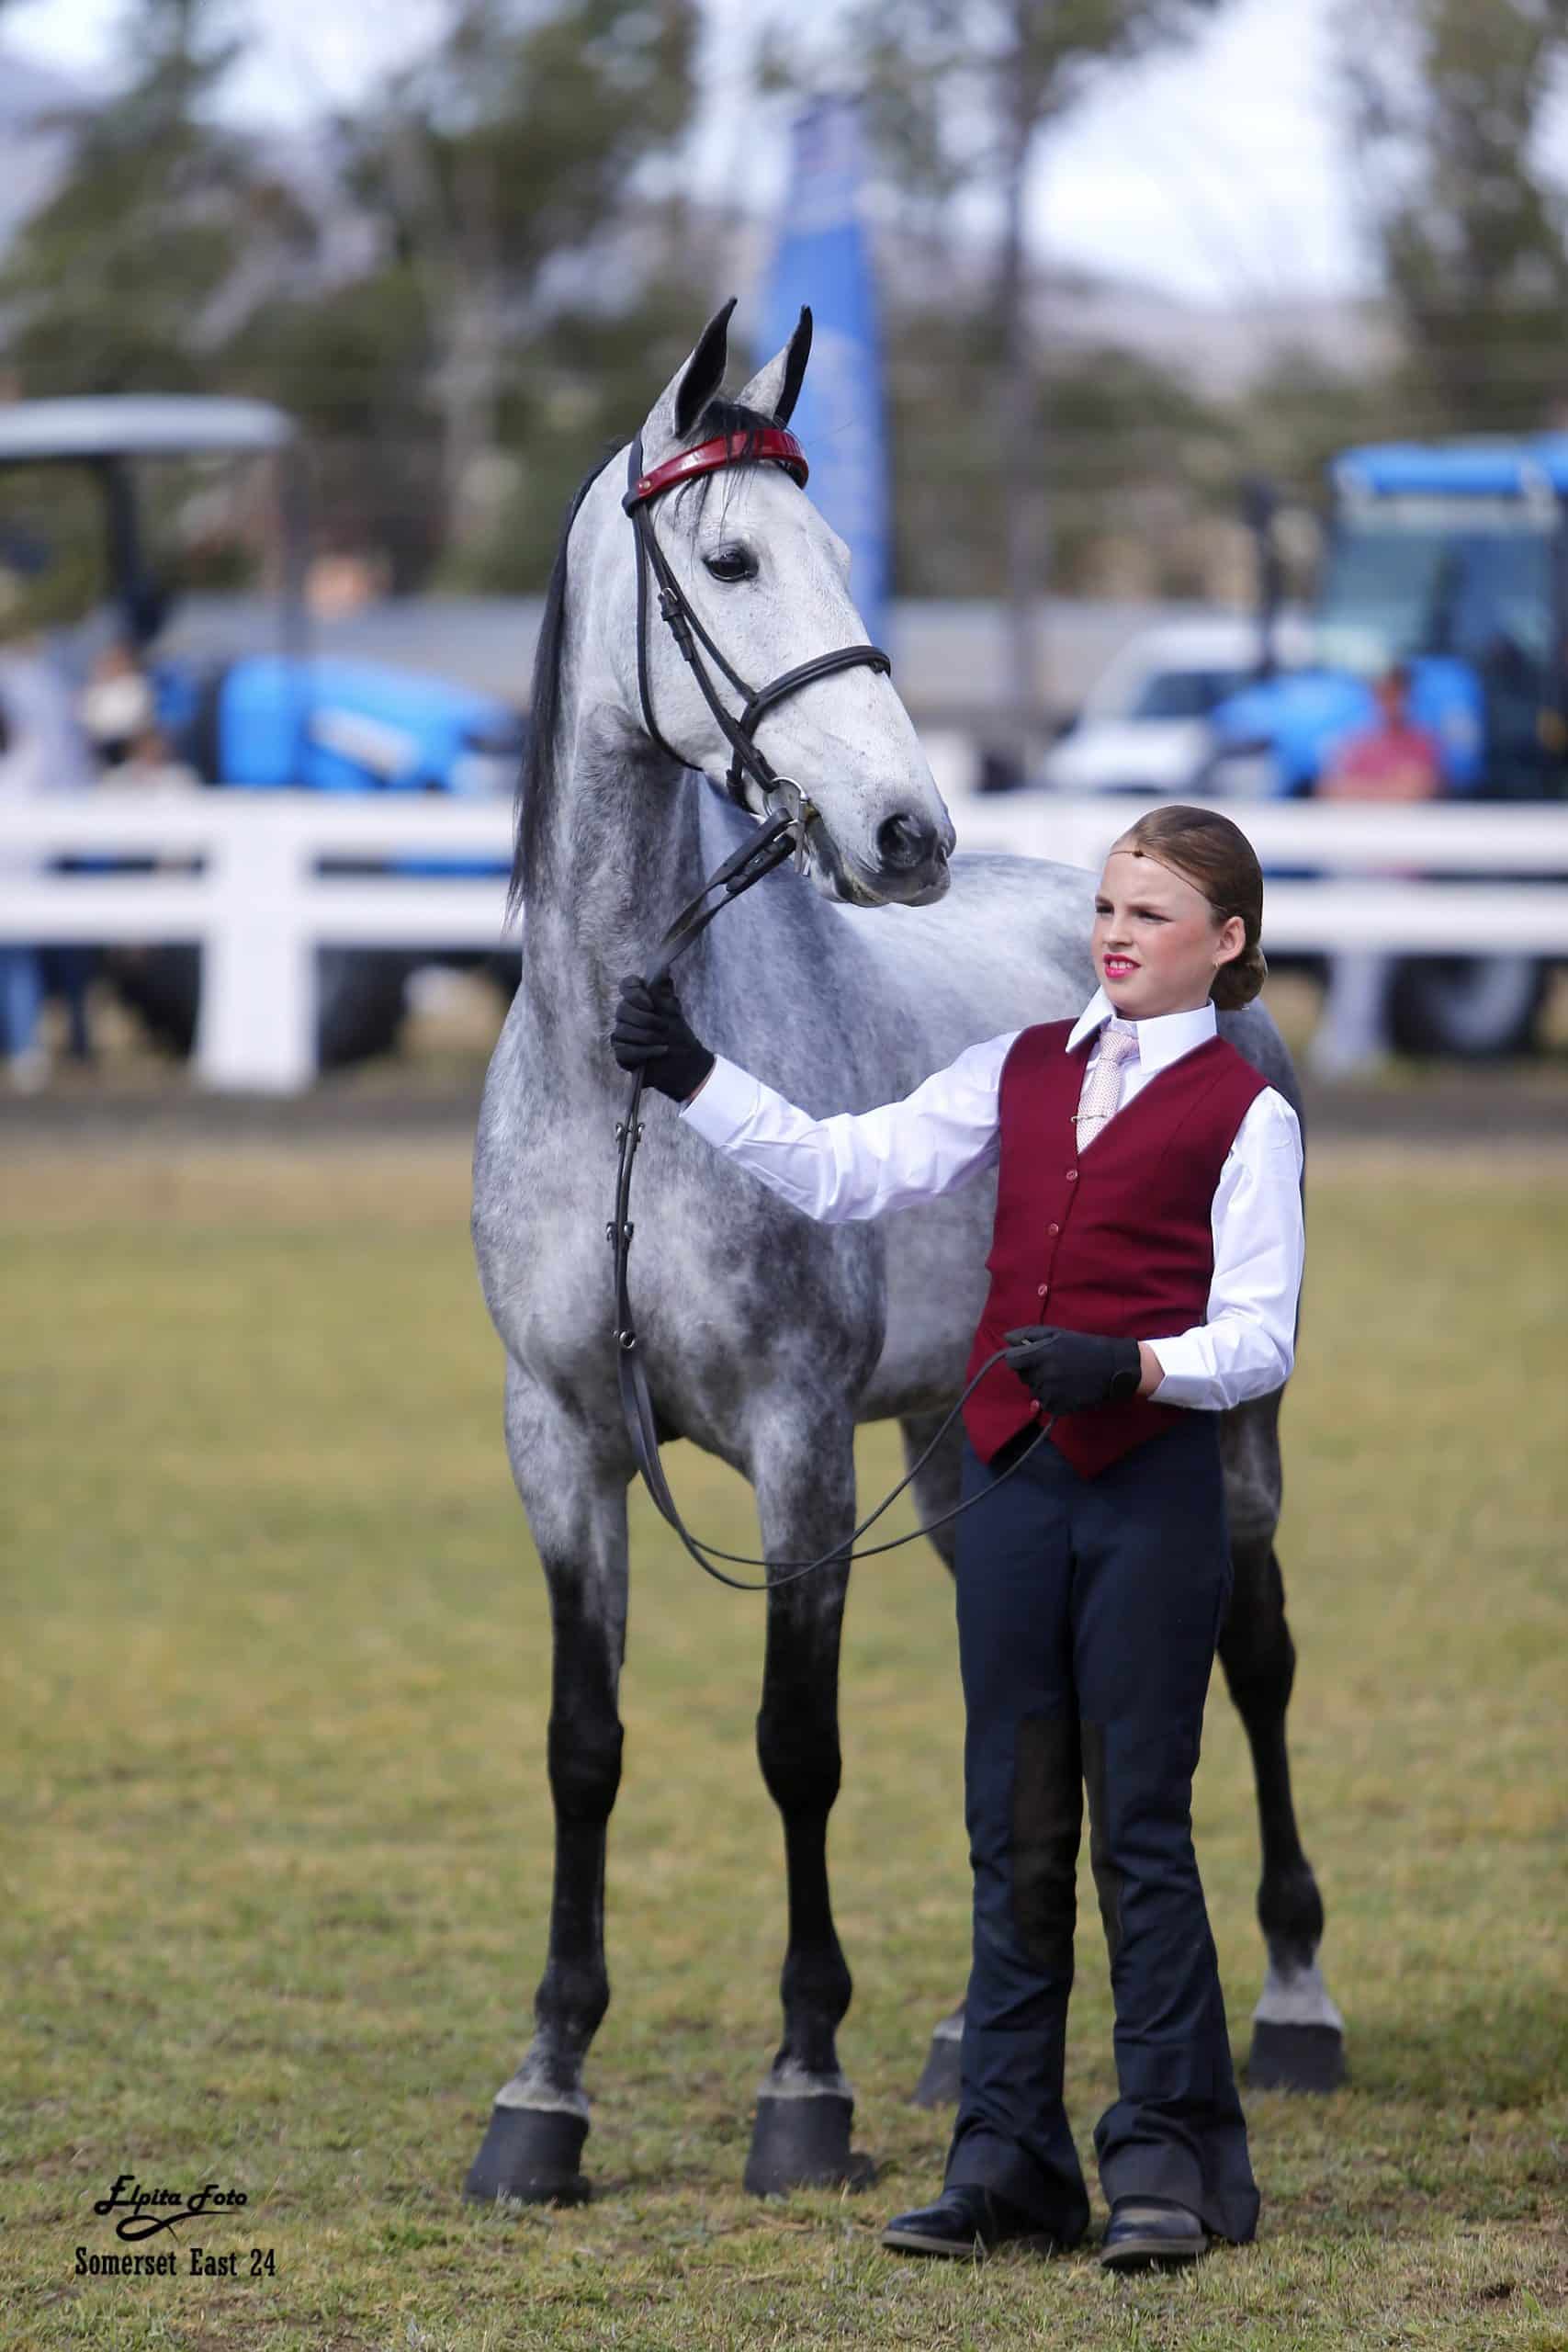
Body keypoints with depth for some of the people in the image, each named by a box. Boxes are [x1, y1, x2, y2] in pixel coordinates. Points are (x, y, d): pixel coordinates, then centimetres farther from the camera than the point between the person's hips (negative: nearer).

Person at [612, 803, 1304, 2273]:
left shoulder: (1241, 1112, -3)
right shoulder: (1022, 1070, 12)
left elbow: (1256, 1340, -7)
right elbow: (847, 1172, 8)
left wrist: (1129, 1365, -25)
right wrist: (691, 1083, -1)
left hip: (1152, 1493, -5)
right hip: (1015, 1481, 5)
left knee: (1140, 1827, -3)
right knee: (1014, 1831, 6)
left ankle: (1169, 2160, 5)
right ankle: (1007, 2164, 10)